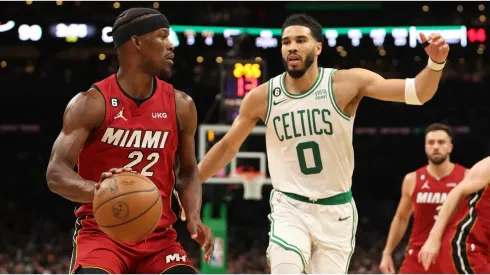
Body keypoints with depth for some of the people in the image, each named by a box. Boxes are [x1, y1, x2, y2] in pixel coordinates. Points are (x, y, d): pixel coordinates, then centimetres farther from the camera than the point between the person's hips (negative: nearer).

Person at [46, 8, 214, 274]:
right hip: (101, 231, -4)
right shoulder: (91, 103, -8)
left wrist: (194, 217, -3)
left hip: (158, 236, 4)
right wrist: (96, 190, -37)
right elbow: (56, 173, -15)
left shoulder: (180, 105, 5)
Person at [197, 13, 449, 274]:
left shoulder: (346, 83, -11)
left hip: (336, 210, 0)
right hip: (289, 208, 0)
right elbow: (227, 146, 10)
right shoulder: (262, 97, -5)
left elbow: (415, 92, -19)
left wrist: (436, 64, -39)